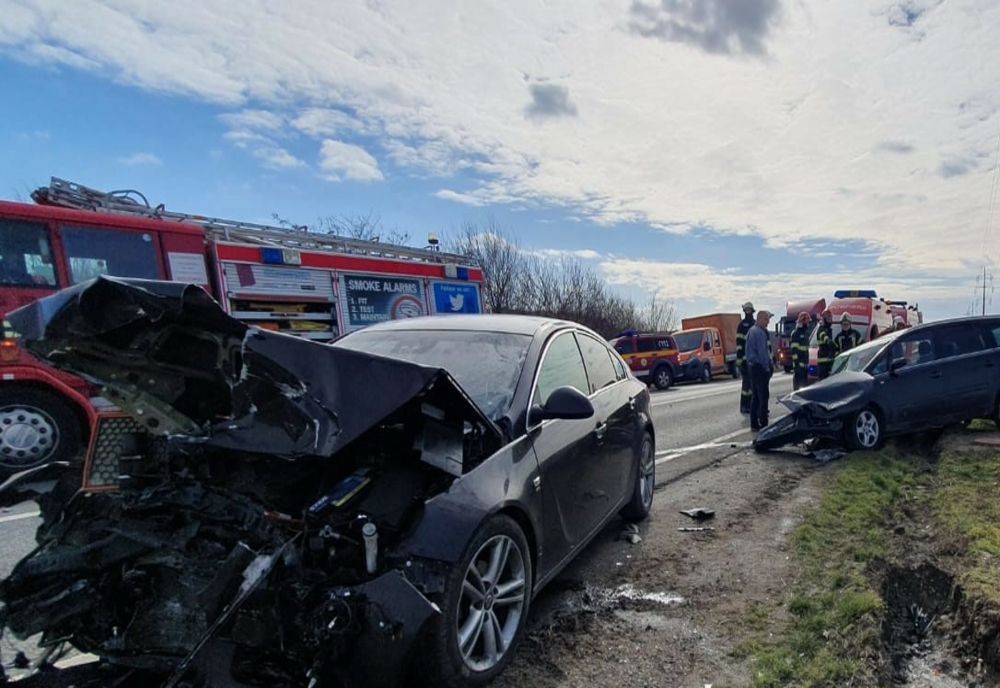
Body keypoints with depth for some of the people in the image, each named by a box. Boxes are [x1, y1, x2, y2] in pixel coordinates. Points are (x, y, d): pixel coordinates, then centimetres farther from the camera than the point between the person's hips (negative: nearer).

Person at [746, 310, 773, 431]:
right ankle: (763, 424, -3)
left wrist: (770, 363, 18)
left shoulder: (752, 330, 15)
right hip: (760, 367, -10)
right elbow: (762, 352, -18)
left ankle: (754, 424, 16)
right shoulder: (760, 332, -16)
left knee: (755, 396, 12)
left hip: (752, 366, 10)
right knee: (763, 396, -5)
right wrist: (767, 367, -11)